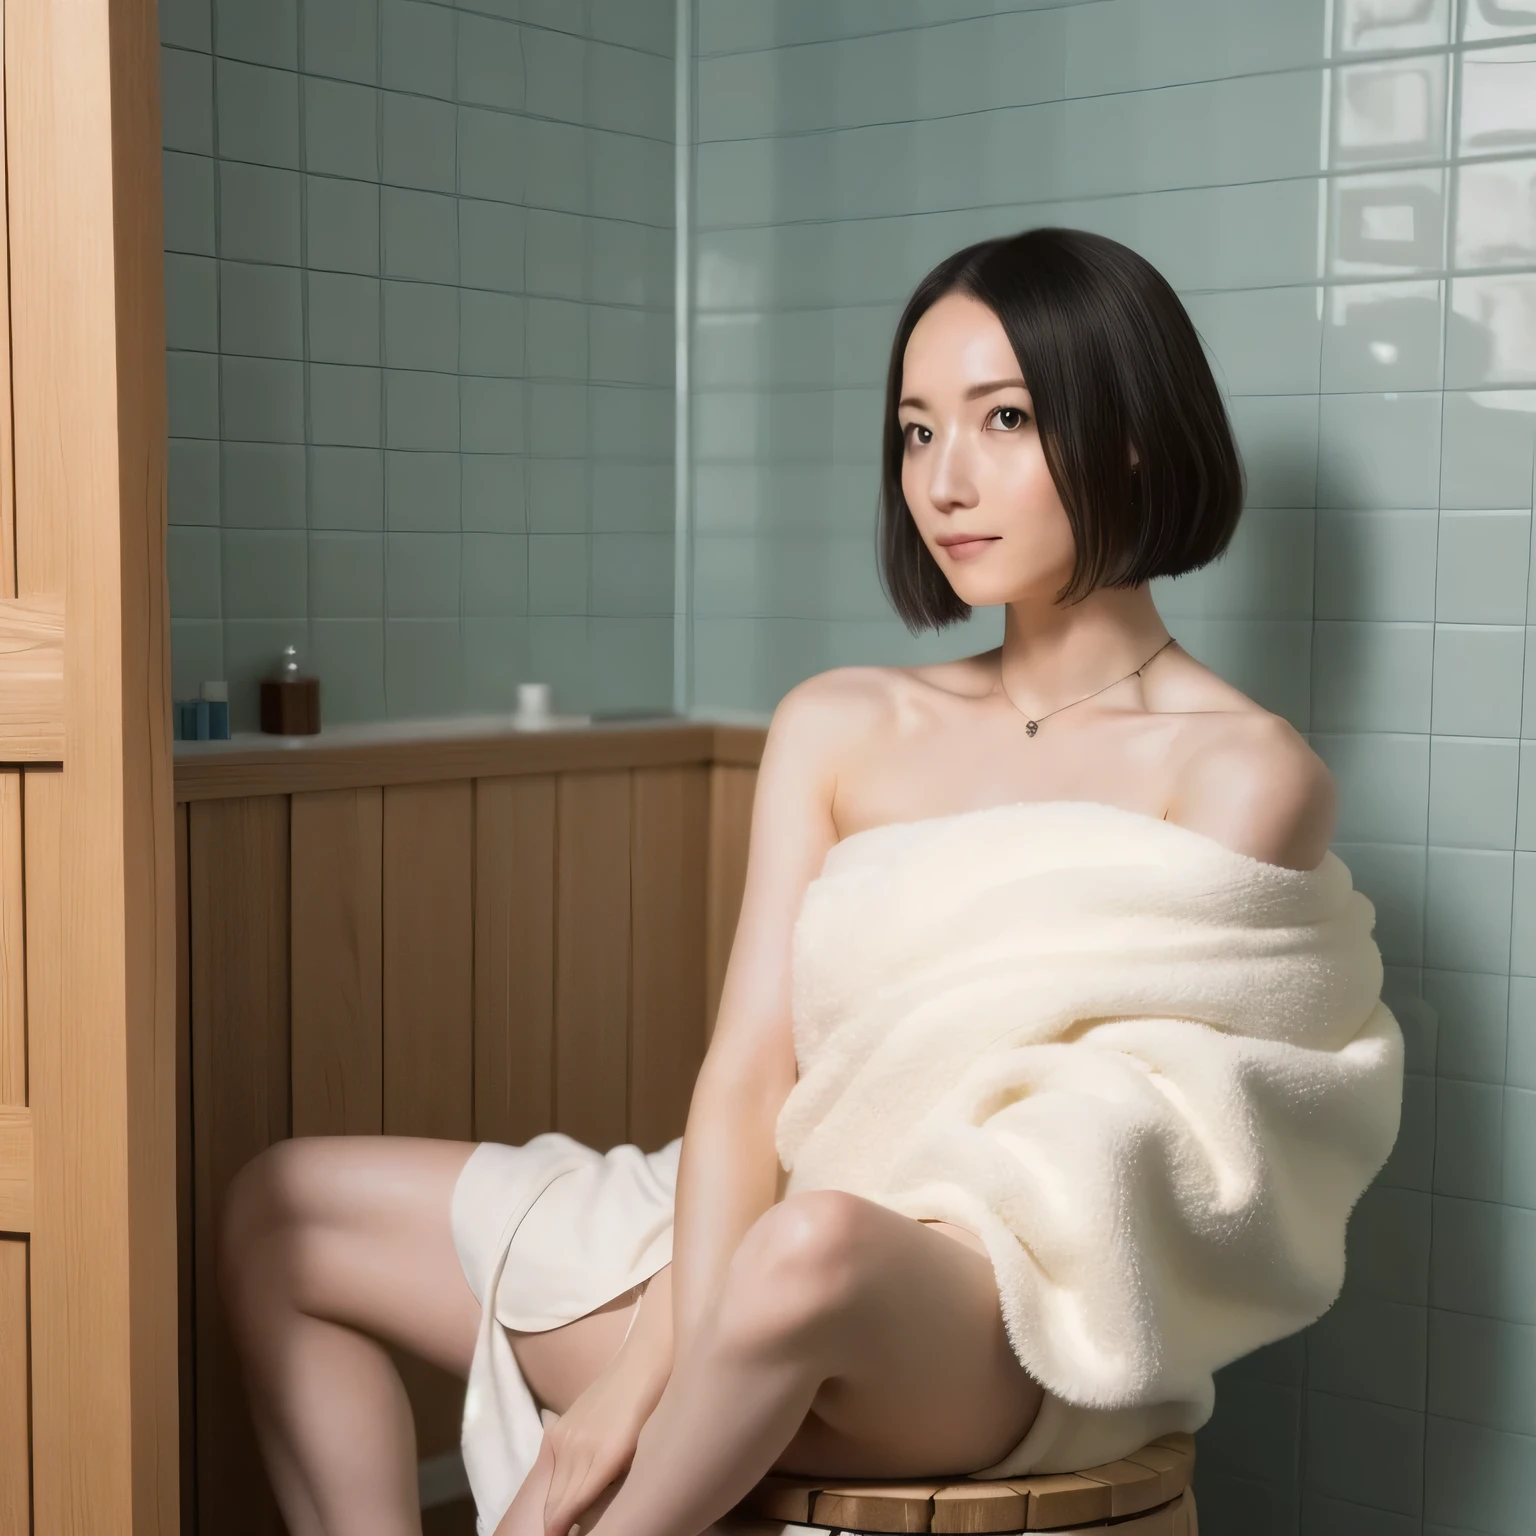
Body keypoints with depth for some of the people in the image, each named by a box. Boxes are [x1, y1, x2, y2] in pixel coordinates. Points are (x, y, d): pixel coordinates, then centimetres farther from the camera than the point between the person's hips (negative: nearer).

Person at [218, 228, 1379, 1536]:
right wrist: (659, 1366, -17)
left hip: (995, 1320, -6)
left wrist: (651, 1374, -15)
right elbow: (752, 1068, 0)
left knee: (812, 1250, -39)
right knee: (283, 1212, 6)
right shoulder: (840, 727, 10)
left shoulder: (1244, 776, -5)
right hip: (746, 1238, 6)